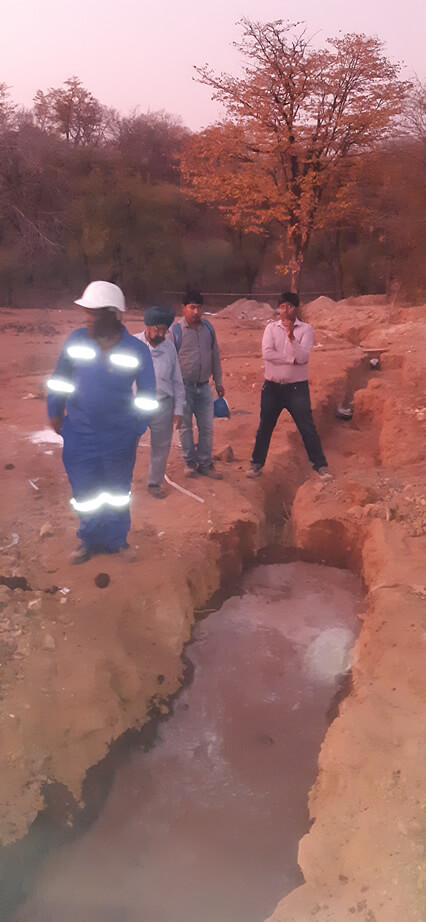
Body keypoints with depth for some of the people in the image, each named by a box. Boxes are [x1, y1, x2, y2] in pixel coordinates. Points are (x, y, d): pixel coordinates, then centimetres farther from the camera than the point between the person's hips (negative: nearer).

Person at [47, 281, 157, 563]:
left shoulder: (137, 350, -11)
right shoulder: (76, 340, -9)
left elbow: (147, 394, -1)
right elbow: (60, 378, 5)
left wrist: (137, 430, 0)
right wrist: (55, 412, 8)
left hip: (120, 439, -1)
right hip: (79, 437, 1)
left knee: (118, 494, 16)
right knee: (85, 495, 14)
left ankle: (117, 540, 36)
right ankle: (91, 540, 35)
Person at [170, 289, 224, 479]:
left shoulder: (208, 327, 5)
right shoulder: (175, 330, -9)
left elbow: (215, 355, 13)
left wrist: (218, 381, 14)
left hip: (204, 386, 4)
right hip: (184, 386, -4)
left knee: (207, 427, 8)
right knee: (185, 427, 7)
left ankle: (205, 463, 20)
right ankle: (190, 462, 22)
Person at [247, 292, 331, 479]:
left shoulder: (305, 329, -3)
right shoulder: (271, 328, 1)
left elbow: (302, 357, -17)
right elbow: (267, 353, -15)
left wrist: (291, 336, -27)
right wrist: (292, 359, -17)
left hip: (297, 387, -2)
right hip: (272, 386, 2)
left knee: (308, 428, 2)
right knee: (264, 428, 12)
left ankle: (320, 465, 13)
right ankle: (257, 463, 27)